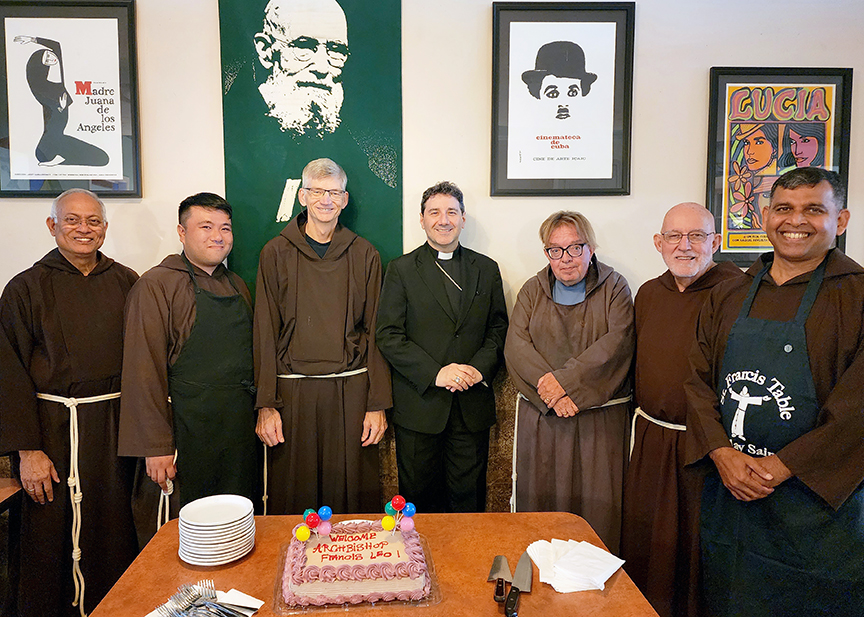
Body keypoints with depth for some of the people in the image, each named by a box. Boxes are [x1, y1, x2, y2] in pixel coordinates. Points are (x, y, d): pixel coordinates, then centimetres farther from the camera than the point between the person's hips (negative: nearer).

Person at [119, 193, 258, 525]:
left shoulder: (237, 285, 13)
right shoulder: (156, 285, -7)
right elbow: (144, 370, -11)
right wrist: (156, 445, -14)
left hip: (242, 428, 6)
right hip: (189, 431, -6)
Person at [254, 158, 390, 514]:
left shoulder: (364, 255, 6)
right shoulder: (276, 253, 4)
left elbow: (375, 333, 5)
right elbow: (265, 333, 2)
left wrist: (378, 404, -1)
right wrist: (266, 404, -4)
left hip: (351, 391, 1)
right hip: (293, 391, 0)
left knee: (353, 494, 6)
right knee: (293, 498, 7)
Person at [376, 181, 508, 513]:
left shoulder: (487, 269, 9)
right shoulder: (401, 269, 1)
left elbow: (499, 328, 9)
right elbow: (388, 336, -6)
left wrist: (480, 367, -10)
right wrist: (435, 373, -16)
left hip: (473, 406, 2)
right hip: (419, 403, -2)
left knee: (469, 498, 11)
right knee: (418, 498, 10)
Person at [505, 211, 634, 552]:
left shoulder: (614, 287, 5)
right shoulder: (532, 290, 11)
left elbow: (617, 342, -11)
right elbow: (516, 345, -2)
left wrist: (565, 379, -19)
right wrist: (549, 389, -17)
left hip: (600, 416, -1)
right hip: (541, 415, 2)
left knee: (598, 504, 1)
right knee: (538, 499, 5)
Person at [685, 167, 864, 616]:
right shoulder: (727, 297, 7)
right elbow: (698, 380, 5)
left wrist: (780, 467, -16)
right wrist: (722, 453, -9)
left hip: (816, 500, -4)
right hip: (726, 493, 4)